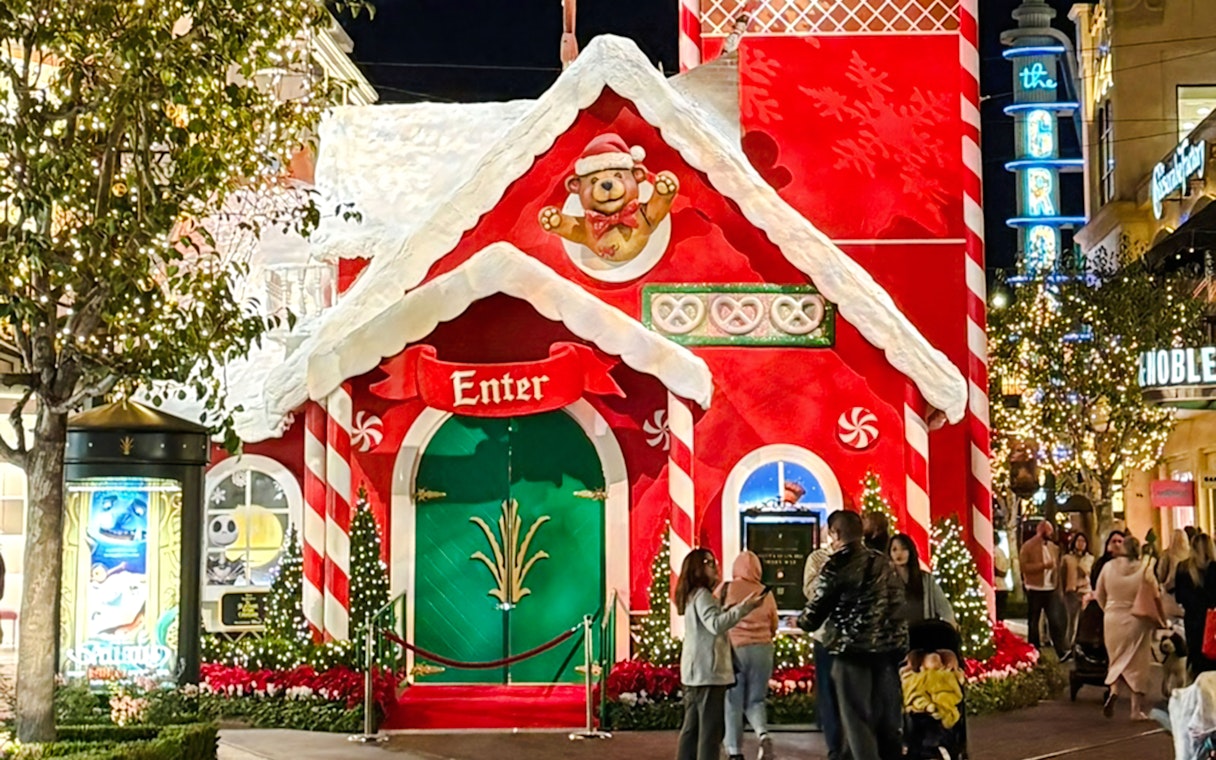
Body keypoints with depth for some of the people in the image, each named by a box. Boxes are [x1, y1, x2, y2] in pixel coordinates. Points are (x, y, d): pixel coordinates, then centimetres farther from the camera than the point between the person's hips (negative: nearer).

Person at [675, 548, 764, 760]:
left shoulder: (694, 596, 19)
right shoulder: (702, 595, -12)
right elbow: (716, 625, -27)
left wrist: (740, 608, 23)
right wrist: (744, 607, -30)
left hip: (696, 672, 10)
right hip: (708, 671, -10)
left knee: (692, 727, 11)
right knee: (711, 728, -10)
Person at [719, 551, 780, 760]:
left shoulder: (725, 589, -4)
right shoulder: (766, 593, 3)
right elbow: (774, 626, 12)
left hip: (734, 649, -2)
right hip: (762, 650, 2)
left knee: (733, 703, 6)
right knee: (755, 700, 15)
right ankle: (763, 735, -10)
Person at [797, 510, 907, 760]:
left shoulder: (837, 565, -9)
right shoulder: (881, 561, 12)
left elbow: (818, 608, -6)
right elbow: (897, 602, 16)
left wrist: (800, 621, 14)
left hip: (854, 648, -6)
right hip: (888, 646, 6)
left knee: (857, 720, 0)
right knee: (887, 719, 13)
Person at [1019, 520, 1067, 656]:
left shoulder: (1054, 547, 12)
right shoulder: (1028, 547, -5)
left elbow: (1057, 566, 15)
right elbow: (1024, 567, -13)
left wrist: (1058, 585, 6)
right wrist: (1043, 565, -19)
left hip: (1051, 590, 4)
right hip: (1035, 590, -3)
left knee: (1056, 620, -4)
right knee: (1034, 621, 7)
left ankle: (1061, 651, -4)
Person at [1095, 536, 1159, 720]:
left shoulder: (1109, 567, -5)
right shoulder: (1144, 569, -13)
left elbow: (1099, 594, 4)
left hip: (1113, 620, 2)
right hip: (1137, 622, -2)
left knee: (1117, 660, 18)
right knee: (1138, 664, 8)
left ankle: (1113, 690, -8)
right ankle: (1138, 710, 10)